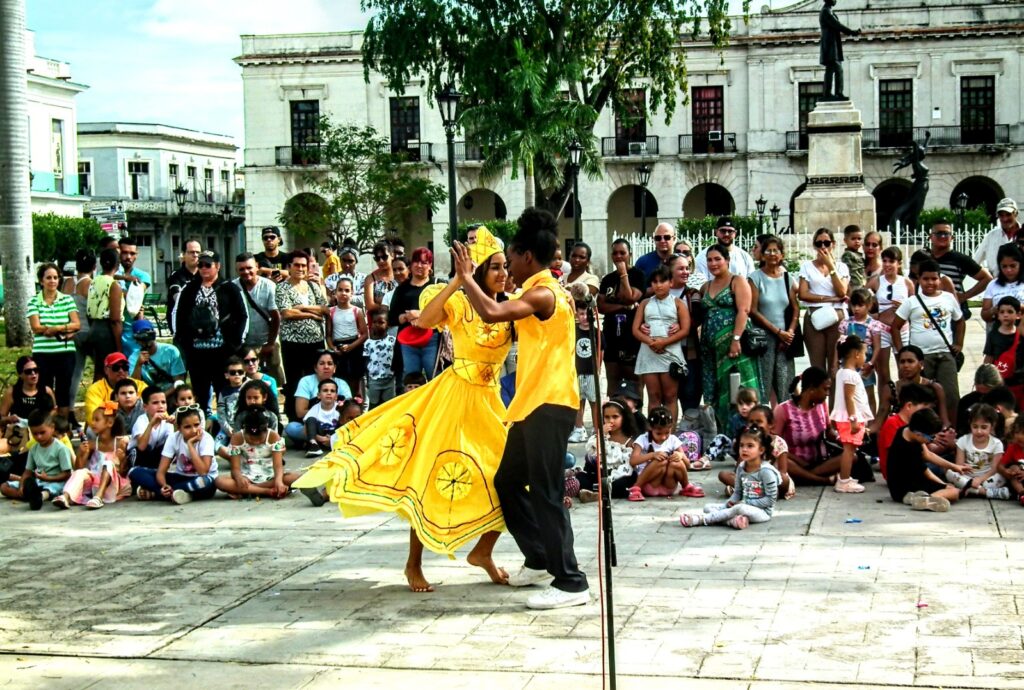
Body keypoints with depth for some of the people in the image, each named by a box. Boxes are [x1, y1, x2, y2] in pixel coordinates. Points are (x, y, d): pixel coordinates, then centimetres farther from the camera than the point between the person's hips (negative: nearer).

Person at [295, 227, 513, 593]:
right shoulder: (459, 303, -8)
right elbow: (424, 320, -25)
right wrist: (457, 281, -27)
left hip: (489, 400, 5)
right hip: (454, 396, -5)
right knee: (432, 477, -1)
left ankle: (483, 551, 19)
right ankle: (414, 563, 13)